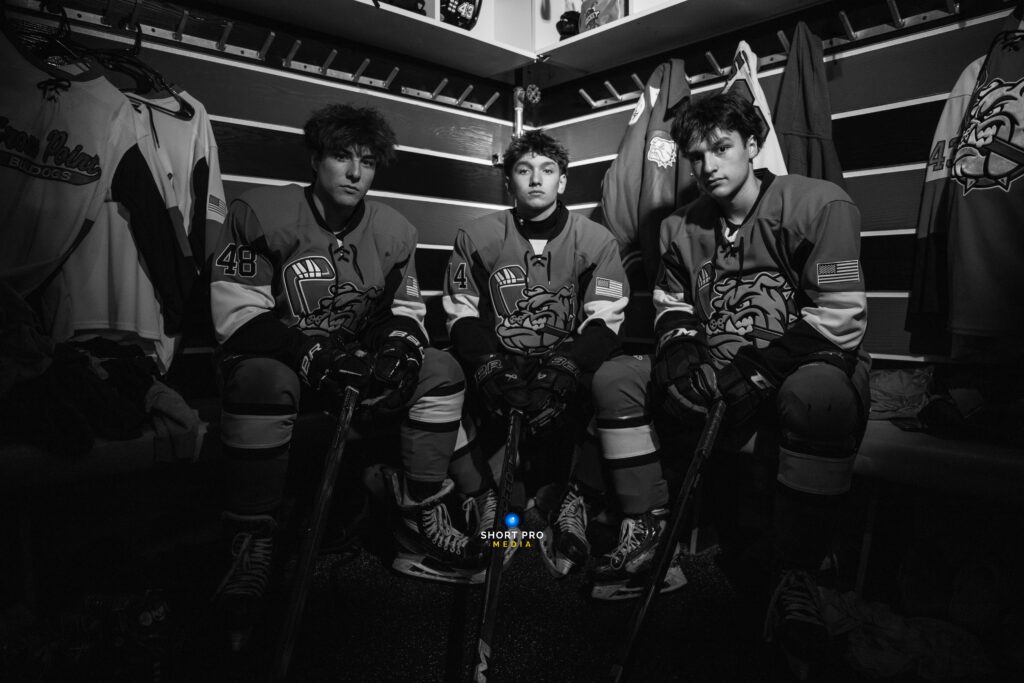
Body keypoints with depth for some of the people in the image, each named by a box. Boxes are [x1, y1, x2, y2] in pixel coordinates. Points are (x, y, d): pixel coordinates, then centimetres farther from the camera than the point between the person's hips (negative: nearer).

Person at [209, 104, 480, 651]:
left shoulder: (394, 231, 4)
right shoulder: (261, 212, -11)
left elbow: (407, 310, 8)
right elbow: (236, 313, -16)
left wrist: (399, 344, -16)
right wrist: (312, 351, -30)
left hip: (357, 360, 5)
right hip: (277, 356, -4)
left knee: (441, 372, -13)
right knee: (262, 380, -38)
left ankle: (422, 523, -8)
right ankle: (252, 545, -23)